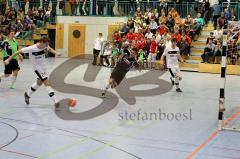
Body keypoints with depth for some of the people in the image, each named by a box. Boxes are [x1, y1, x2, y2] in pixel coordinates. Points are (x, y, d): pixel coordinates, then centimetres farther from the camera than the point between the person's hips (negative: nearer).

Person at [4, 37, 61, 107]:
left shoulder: (45, 46, -11)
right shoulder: (31, 49, -27)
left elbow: (50, 49, 13)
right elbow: (19, 52, -17)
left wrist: (56, 53, -6)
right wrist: (9, 59, -12)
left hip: (44, 67, 8)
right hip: (37, 68, -7)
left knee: (39, 82, 22)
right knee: (47, 83, -13)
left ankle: (27, 94, 45)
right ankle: (55, 101, -13)